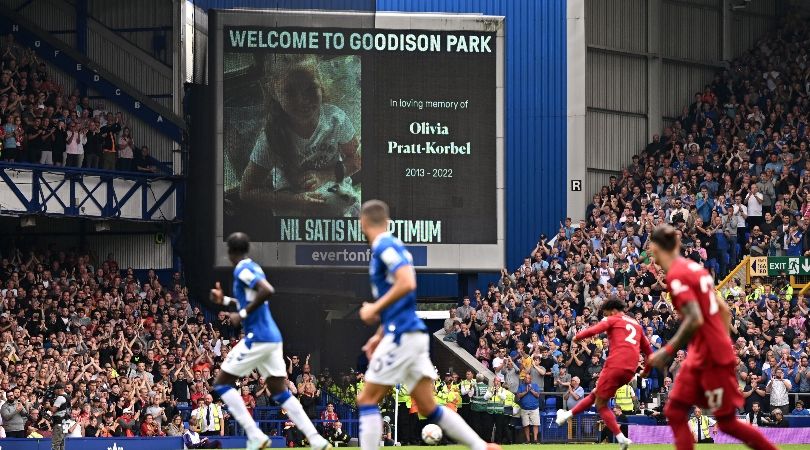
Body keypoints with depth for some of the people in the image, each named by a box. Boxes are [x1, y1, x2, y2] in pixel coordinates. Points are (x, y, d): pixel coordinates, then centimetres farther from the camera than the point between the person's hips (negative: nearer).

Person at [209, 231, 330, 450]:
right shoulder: (252, 268, 17)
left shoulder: (243, 270, -11)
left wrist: (242, 314, -20)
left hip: (257, 339, -9)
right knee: (281, 392, 8)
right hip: (272, 338, 9)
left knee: (221, 383, 1)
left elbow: (267, 290, -27)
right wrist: (224, 300, 29)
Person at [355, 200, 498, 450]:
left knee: (367, 400, -4)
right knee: (428, 408, 9)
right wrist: (380, 335, 24)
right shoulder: (389, 247, 19)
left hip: (402, 336, -9)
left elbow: (407, 283, -25)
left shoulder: (385, 246, -10)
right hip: (412, 334, 9)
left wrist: (374, 309, -15)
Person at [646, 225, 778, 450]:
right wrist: (723, 343, 22)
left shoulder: (676, 275, -16)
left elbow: (695, 320, -25)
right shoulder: (694, 268, 10)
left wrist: (668, 351, -19)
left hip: (712, 359, -9)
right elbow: (724, 310, 15)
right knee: (675, 411, 5)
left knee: (727, 422, 1)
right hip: (699, 357, 9)